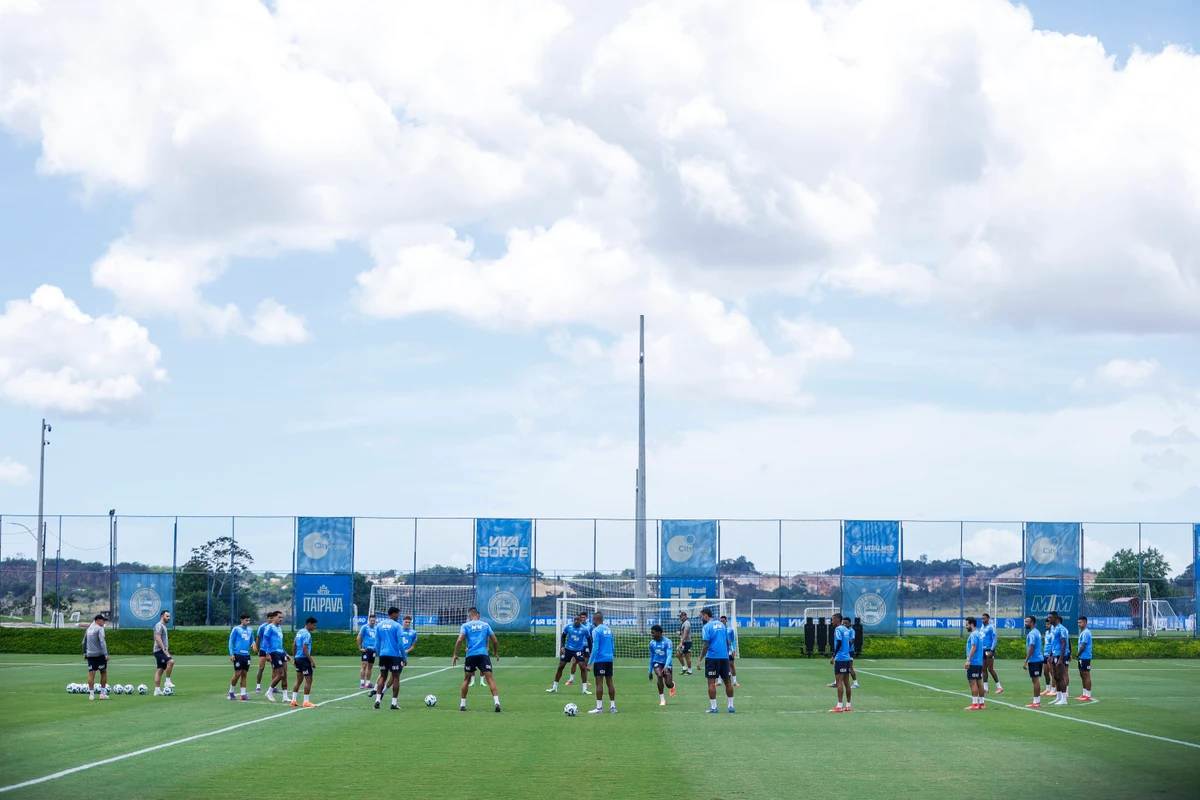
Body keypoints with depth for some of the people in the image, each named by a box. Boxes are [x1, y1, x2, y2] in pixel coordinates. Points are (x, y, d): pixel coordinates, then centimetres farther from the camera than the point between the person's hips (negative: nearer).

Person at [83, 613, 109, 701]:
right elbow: (102, 642, -20)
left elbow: (84, 642, 21)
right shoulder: (99, 629, -10)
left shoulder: (89, 628, 13)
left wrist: (84, 652, 29)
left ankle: (91, 694, -4)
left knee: (91, 674, 1)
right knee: (103, 673, 8)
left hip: (90, 655, 6)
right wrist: (106, 654, -23)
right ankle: (102, 693, 9)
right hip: (99, 654, -6)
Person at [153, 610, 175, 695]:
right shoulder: (159, 625, -9)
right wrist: (164, 649, -24)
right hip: (159, 650, -10)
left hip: (162, 651, 10)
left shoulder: (163, 626, 21)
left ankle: (157, 690, 7)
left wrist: (166, 651, 22)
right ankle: (167, 682, -21)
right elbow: (158, 638, -20)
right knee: (171, 661, -26)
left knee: (160, 670, 7)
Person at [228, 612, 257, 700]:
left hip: (246, 655, 5)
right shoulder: (236, 629, -3)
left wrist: (253, 644, -5)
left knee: (244, 675, 6)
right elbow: (231, 641, -2)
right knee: (237, 674, -7)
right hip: (238, 654, -5)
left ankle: (243, 694, 7)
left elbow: (252, 640, 20)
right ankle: (231, 692, 10)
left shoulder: (250, 630, 12)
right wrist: (231, 654, -9)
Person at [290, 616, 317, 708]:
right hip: (304, 659, -9)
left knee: (299, 681, 13)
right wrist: (312, 661, -18)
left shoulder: (299, 632, 12)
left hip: (298, 659, 9)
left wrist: (295, 657, 23)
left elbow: (294, 645, 17)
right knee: (308, 681, -3)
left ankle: (293, 700, 11)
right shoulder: (307, 634, -15)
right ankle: (306, 702, -2)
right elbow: (304, 649, -20)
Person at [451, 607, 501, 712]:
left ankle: (462, 704, 18)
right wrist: (496, 652, 28)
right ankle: (496, 702, -21)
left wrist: (455, 654, 0)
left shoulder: (465, 625, 8)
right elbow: (495, 641, 12)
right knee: (490, 678, -6)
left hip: (470, 655, 0)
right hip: (483, 655, 0)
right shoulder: (485, 625, 13)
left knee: (466, 679, 16)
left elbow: (459, 640, -6)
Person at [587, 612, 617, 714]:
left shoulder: (596, 631, -10)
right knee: (609, 682, 9)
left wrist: (590, 662, -13)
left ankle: (599, 707, -8)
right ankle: (613, 706, 9)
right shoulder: (609, 630, 12)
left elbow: (595, 648, -16)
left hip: (600, 659, -7)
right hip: (609, 659, 7)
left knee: (599, 682, -6)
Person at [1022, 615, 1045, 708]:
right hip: (1039, 658, 10)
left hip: (1034, 660, -10)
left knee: (1035, 680, -7)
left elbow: (1031, 648, -20)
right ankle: (1038, 701, 15)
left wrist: (1026, 662, -18)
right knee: (1037, 680, 12)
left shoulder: (1032, 634, -16)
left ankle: (1036, 702, -6)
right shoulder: (1037, 632, 14)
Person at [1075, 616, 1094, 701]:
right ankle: (1085, 694, 19)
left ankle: (1088, 695, -3)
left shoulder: (1085, 633, -15)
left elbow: (1083, 646, -19)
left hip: (1085, 657, -10)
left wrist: (1078, 655, -8)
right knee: (1082, 675, 13)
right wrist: (1079, 655, 10)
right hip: (1082, 658, 10)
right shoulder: (1083, 632, 15)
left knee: (1086, 676, -5)